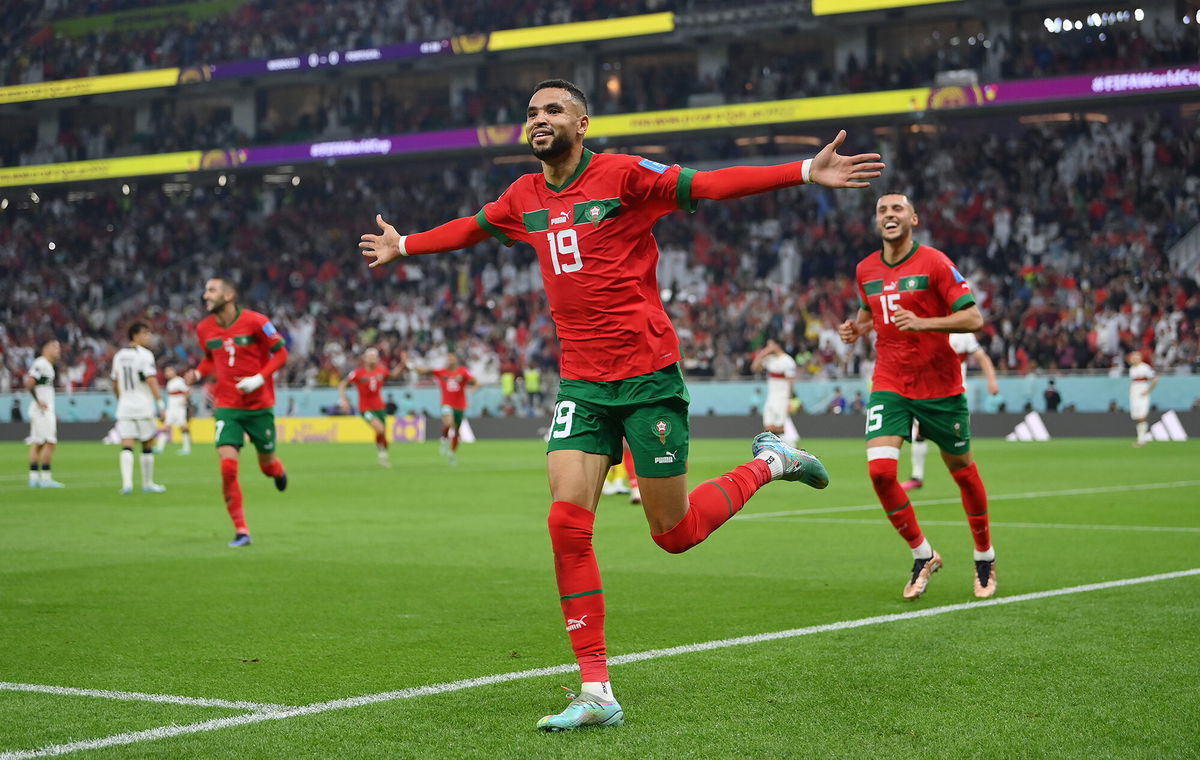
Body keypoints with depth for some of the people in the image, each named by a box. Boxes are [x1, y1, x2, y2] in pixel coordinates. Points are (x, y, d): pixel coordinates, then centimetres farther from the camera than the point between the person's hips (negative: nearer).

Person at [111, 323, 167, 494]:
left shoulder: (119, 356, 11)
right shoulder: (144, 355, -9)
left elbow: (115, 385, 19)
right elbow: (151, 380, -17)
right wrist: (160, 403, -18)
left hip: (124, 407, 5)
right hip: (143, 407, -4)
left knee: (127, 446, -3)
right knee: (147, 446, 8)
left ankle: (127, 482, -19)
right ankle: (147, 483, 16)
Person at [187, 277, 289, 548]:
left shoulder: (255, 321, -12)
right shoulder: (204, 329, 1)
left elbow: (280, 352, -5)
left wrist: (260, 378, -18)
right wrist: (198, 374, -3)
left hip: (260, 405, -2)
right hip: (227, 407, 2)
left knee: (267, 466, 9)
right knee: (227, 467, -14)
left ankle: (278, 472, 51)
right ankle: (241, 531, -6)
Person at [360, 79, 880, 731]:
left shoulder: (623, 175, -7)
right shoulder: (524, 197, 10)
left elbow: (710, 185, -12)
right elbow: (472, 227, 30)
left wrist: (805, 171, -21)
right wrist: (405, 245, 43)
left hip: (648, 374, -5)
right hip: (580, 382, 5)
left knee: (674, 533, 1)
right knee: (567, 521, -11)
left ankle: (769, 463, 30)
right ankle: (596, 692, -5)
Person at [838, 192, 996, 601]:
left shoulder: (934, 263, -10)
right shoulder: (866, 270, 6)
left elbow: (973, 318, -14)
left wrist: (922, 322, -26)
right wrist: (856, 328, 4)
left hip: (939, 385, -3)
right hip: (889, 385, 3)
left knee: (962, 469, 8)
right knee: (880, 470, -15)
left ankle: (985, 557, 30)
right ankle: (922, 555, 4)